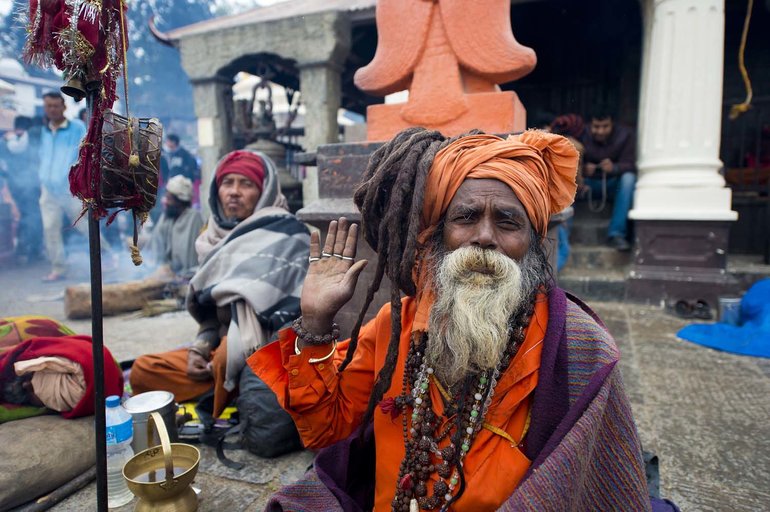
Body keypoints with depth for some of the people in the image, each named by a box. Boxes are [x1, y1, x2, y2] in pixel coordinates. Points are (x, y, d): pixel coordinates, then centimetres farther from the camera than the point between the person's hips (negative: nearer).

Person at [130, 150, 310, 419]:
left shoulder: (283, 233, -10)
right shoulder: (218, 236, 11)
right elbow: (212, 308, 16)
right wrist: (200, 347, 1)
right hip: (224, 346, 8)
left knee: (230, 351, -37)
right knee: (143, 371, 3)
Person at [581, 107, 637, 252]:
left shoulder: (625, 134, -10)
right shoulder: (582, 135, -9)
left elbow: (630, 165, -16)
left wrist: (614, 168, -40)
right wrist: (584, 169, -34)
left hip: (615, 183, 0)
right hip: (590, 182, 0)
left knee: (628, 177, -33)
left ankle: (616, 234, -34)